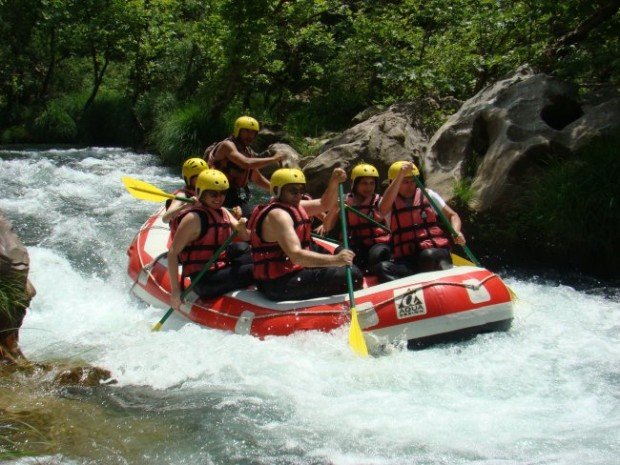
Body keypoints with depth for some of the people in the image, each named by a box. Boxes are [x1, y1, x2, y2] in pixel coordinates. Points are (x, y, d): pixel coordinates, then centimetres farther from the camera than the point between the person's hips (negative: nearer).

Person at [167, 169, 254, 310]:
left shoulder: (222, 212, 10)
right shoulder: (194, 218, -15)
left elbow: (246, 237, 9)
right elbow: (173, 253, -19)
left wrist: (242, 228, -16)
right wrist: (175, 292, -21)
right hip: (205, 281, -9)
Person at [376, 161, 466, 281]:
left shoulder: (427, 195, 12)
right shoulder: (390, 201, 8)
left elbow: (452, 216, 16)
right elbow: (383, 209, -18)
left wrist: (456, 233, -7)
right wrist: (400, 175, -22)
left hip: (436, 253, 0)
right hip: (407, 261, 0)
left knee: (428, 255, -36)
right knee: (383, 268, -30)